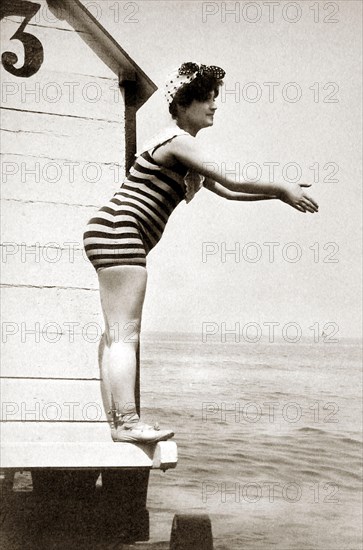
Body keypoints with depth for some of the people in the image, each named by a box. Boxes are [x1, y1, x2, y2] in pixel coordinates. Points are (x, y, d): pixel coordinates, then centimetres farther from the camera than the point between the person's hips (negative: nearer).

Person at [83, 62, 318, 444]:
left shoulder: (184, 151, 22)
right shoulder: (176, 140, -10)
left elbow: (223, 190, 23)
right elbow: (231, 181, -16)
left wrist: (279, 193, 17)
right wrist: (282, 190, -7)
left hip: (111, 238, 11)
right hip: (120, 231, -11)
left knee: (115, 333, 8)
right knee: (124, 332, -15)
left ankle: (116, 421, 10)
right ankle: (127, 421, -18)